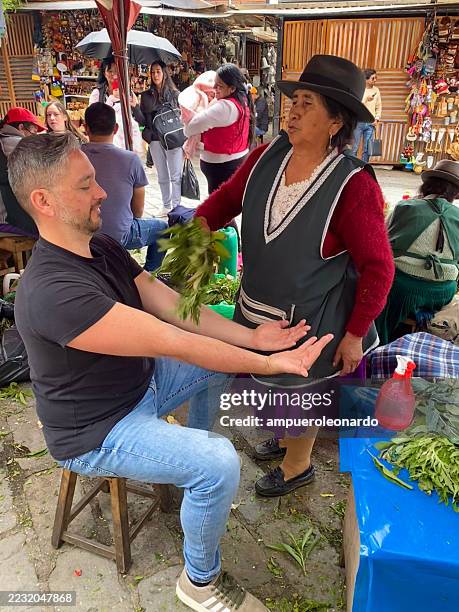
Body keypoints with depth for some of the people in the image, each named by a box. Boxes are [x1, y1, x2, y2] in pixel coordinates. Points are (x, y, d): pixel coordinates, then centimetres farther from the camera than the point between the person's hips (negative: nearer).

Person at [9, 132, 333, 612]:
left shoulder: (103, 248, -3)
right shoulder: (53, 292, -33)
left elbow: (175, 308, -6)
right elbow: (172, 342, -35)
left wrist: (254, 337, -15)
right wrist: (270, 364, -28)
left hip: (141, 380, 9)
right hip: (98, 431, -9)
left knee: (222, 359, 14)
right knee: (220, 465, -24)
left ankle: (193, 459, 31)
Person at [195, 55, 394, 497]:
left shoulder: (352, 185, -23)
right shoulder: (269, 155, -6)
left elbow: (378, 266, -17)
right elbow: (228, 196, 5)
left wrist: (355, 333, -15)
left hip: (310, 321, -6)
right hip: (258, 309, 6)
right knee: (274, 383, 27)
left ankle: (297, 465, 47)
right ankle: (288, 438, 58)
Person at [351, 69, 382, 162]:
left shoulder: (376, 90, 9)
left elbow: (379, 106, 14)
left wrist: (377, 119, 1)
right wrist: (366, 99, -20)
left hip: (370, 123, 4)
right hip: (359, 122, -4)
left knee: (367, 149, 5)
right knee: (354, 147, -2)